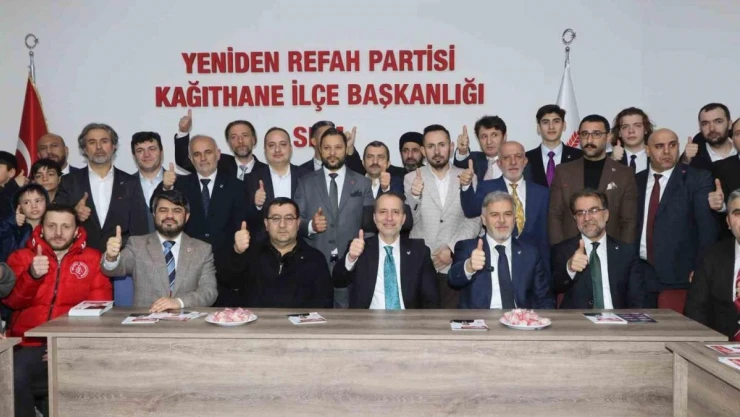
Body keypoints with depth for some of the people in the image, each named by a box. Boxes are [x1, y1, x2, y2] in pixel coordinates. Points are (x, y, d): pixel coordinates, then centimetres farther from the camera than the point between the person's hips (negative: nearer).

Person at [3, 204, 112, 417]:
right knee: (13, 377, -29)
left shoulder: (92, 259, 8)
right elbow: (12, 301, -2)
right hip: (30, 343, 1)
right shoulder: (22, 257, 12)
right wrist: (32, 275, -22)